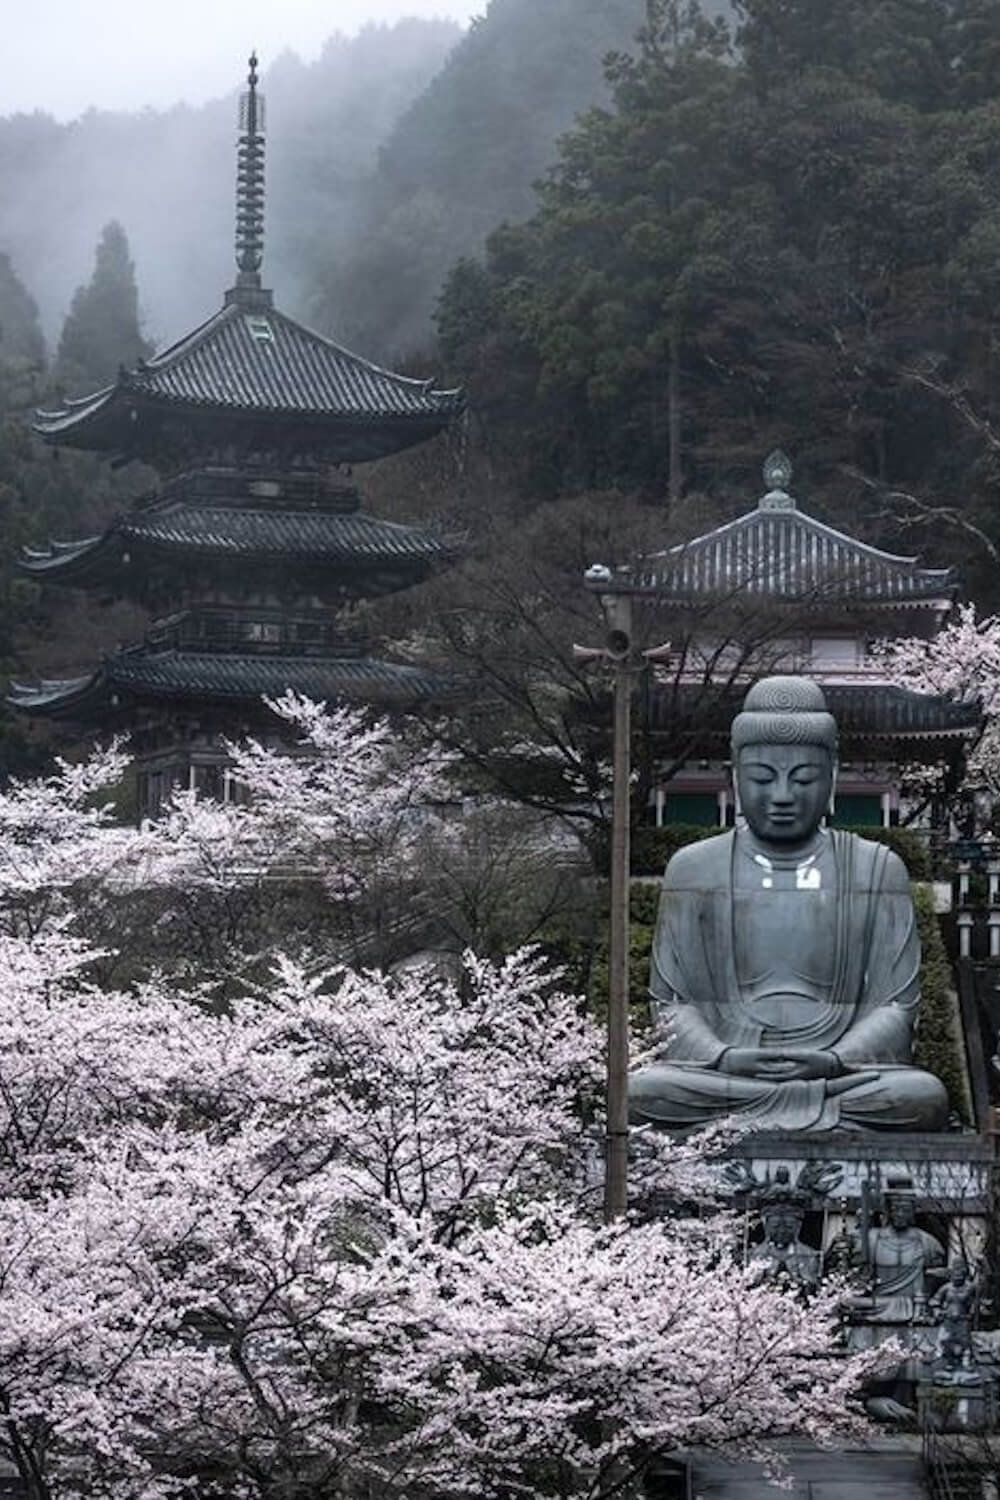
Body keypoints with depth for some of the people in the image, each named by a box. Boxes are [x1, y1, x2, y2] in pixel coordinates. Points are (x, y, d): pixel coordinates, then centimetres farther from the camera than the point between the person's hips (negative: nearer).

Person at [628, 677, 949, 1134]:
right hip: (721, 1072, 0)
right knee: (642, 1092, -32)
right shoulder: (692, 869, 12)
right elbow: (672, 1002, 8)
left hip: (844, 1071, 0)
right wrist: (723, 1058, -14)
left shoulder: (877, 870, 11)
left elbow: (895, 1007, 5)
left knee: (924, 1097, -32)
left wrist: (832, 1061, -15)